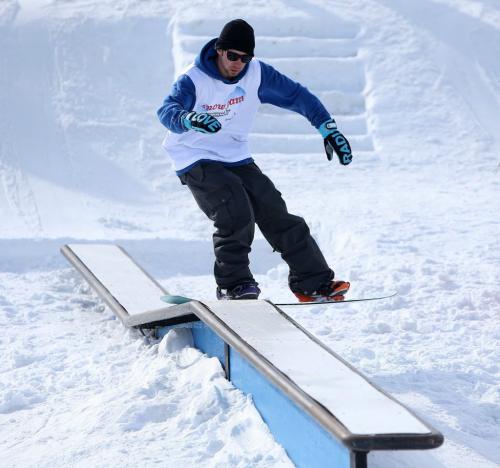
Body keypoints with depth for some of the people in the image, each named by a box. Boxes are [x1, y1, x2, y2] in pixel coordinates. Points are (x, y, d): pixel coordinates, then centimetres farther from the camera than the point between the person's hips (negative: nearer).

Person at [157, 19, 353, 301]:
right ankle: (233, 284, -10)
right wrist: (190, 119, -59)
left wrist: (328, 128, -11)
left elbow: (297, 95, -2)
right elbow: (167, 111, -36)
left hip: (237, 158, 5)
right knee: (236, 215, -25)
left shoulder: (257, 74, -8)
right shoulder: (195, 80, -20)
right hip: (197, 161, -5)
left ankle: (314, 283, 4)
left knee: (275, 213, -3)